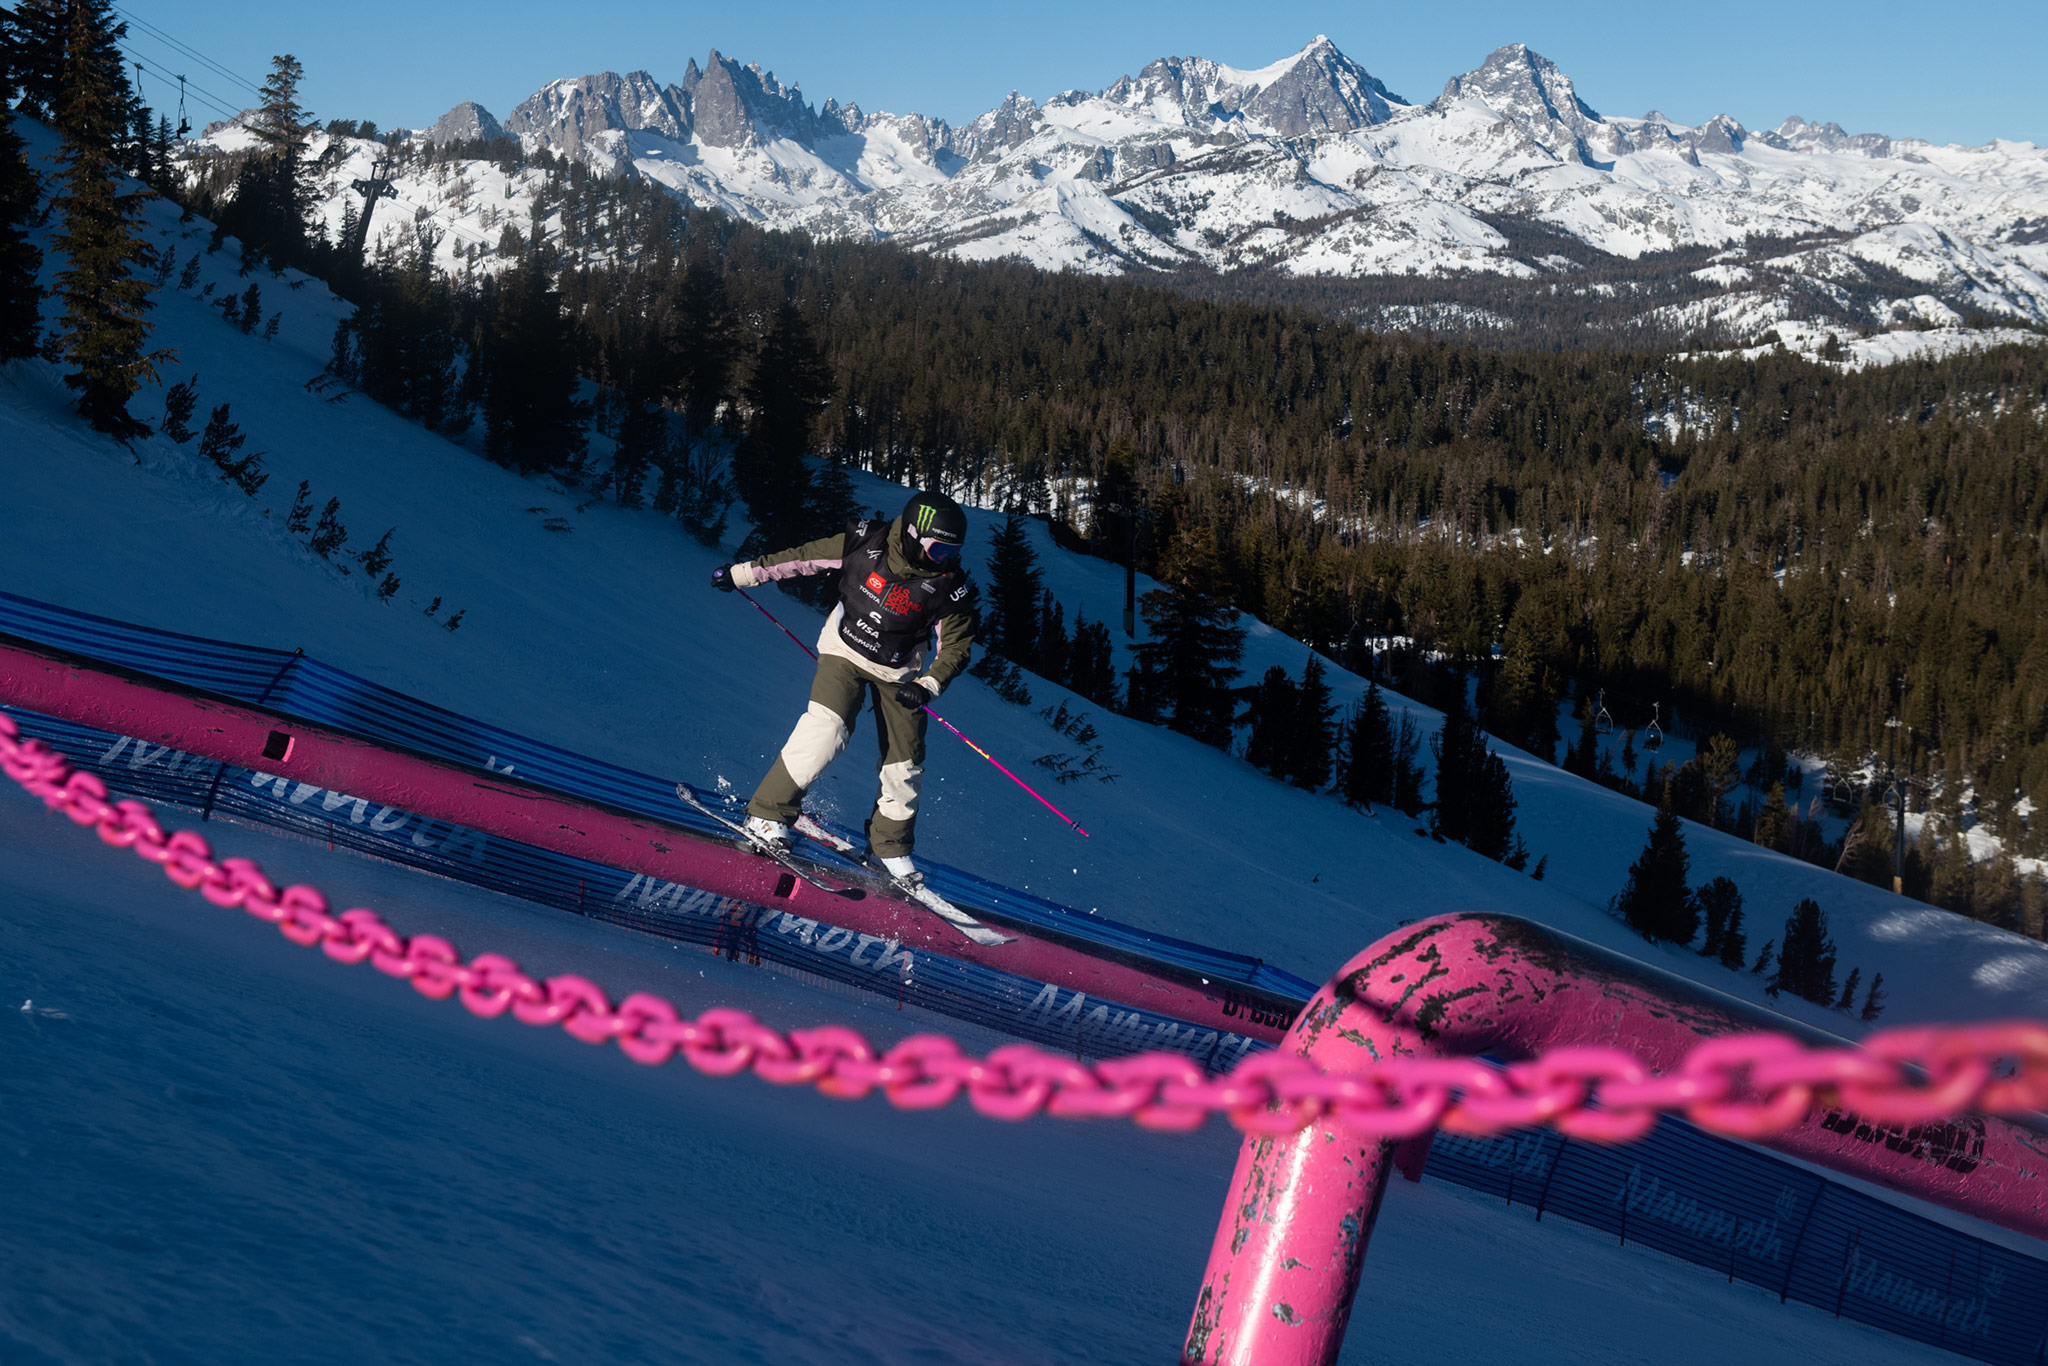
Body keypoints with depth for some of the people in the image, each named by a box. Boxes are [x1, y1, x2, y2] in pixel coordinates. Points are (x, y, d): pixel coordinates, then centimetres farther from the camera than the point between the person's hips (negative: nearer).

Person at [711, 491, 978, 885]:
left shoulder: (950, 586, -18)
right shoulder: (866, 543, -20)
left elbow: (956, 645, -7)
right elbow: (802, 558, -7)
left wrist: (928, 685, -23)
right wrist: (742, 573, -1)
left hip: (899, 671, 2)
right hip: (845, 650, -2)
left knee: (905, 763, 2)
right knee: (825, 728, -25)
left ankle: (890, 845, 26)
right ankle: (768, 813, -13)